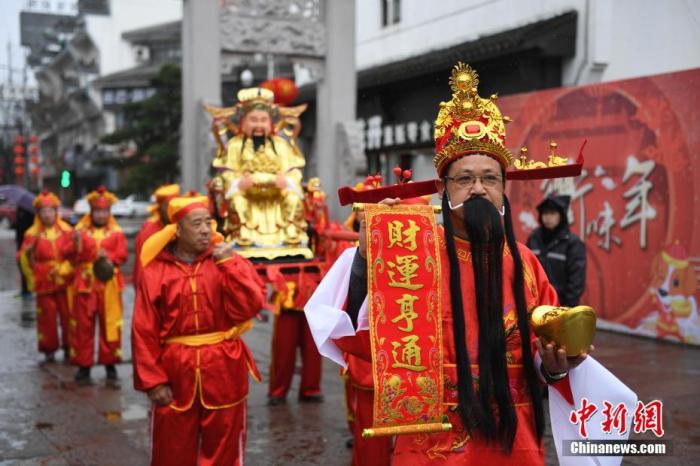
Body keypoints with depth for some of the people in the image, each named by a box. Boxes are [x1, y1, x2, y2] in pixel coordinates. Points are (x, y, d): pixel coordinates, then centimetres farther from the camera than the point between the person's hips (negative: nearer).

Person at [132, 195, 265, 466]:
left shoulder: (228, 262, 0)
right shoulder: (155, 271, -4)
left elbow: (250, 307, -14)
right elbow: (144, 331, -4)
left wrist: (229, 264, -17)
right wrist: (152, 380, -7)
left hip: (224, 370, 1)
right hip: (176, 371, -1)